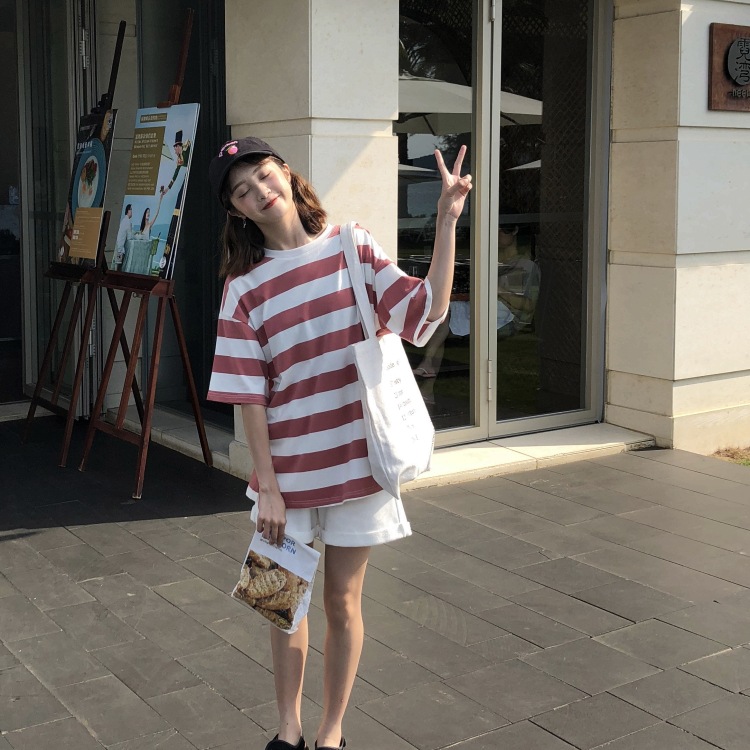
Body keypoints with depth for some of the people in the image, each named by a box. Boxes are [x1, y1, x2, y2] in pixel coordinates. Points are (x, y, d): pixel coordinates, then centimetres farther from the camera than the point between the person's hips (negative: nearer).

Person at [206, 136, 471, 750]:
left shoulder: (352, 247, -1)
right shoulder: (246, 286, -3)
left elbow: (429, 309, -10)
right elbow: (250, 397, -5)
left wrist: (447, 220, -16)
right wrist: (267, 487, -8)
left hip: (356, 460, 0)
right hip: (289, 469, 1)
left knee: (342, 600, 10)